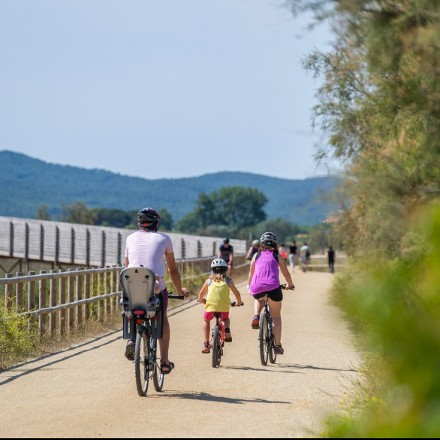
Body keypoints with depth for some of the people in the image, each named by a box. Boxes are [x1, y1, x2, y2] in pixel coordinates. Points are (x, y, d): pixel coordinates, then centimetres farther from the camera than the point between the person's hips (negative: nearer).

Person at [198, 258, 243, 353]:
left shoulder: (209, 280, 18)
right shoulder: (228, 280, 17)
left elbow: (201, 293, 28)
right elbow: (237, 293, 19)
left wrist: (201, 300, 50)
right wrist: (239, 302, 39)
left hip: (210, 306, 0)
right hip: (224, 307, 0)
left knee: (206, 321, 31)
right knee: (226, 319, 35)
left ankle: (206, 344, 19)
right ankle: (227, 331, 2)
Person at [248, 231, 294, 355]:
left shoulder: (257, 255, 20)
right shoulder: (277, 256, 16)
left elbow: (251, 274, 28)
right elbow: (286, 273, 21)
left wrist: (250, 286, 46)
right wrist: (290, 285, 39)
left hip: (257, 288, 2)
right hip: (273, 286, -2)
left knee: (259, 299, 38)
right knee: (276, 316, 14)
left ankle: (256, 317, 10)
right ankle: (277, 345, 7)